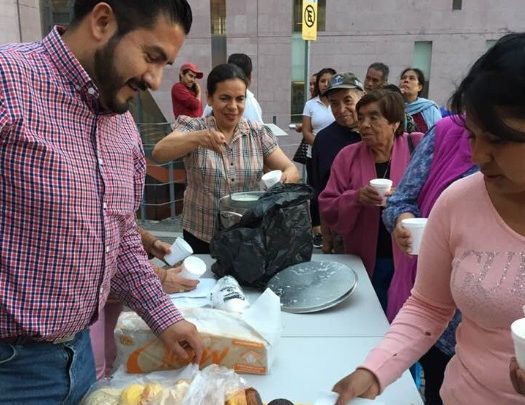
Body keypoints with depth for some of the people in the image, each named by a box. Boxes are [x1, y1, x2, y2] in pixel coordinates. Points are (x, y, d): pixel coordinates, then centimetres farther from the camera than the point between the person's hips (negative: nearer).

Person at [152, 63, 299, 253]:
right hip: (201, 239, -2)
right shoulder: (193, 127, -7)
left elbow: (291, 170, -2)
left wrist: (286, 179, -26)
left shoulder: (257, 133, 0)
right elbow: (159, 154, -23)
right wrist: (197, 138, -41)